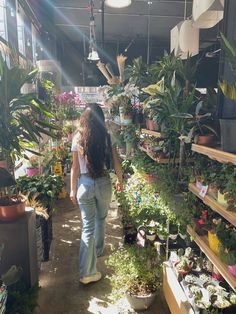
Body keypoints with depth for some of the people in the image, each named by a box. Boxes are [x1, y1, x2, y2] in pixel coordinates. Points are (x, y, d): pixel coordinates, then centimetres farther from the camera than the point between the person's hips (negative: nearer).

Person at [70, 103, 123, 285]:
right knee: (101, 219, 25)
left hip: (85, 183, 0)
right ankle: (98, 249, 48)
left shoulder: (78, 138, -5)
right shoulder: (108, 137, -5)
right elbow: (116, 162, -1)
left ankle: (87, 273, 11)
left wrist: (73, 189, 5)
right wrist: (120, 180, 15)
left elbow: (75, 167, -3)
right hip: (104, 183, 1)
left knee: (88, 225, 6)